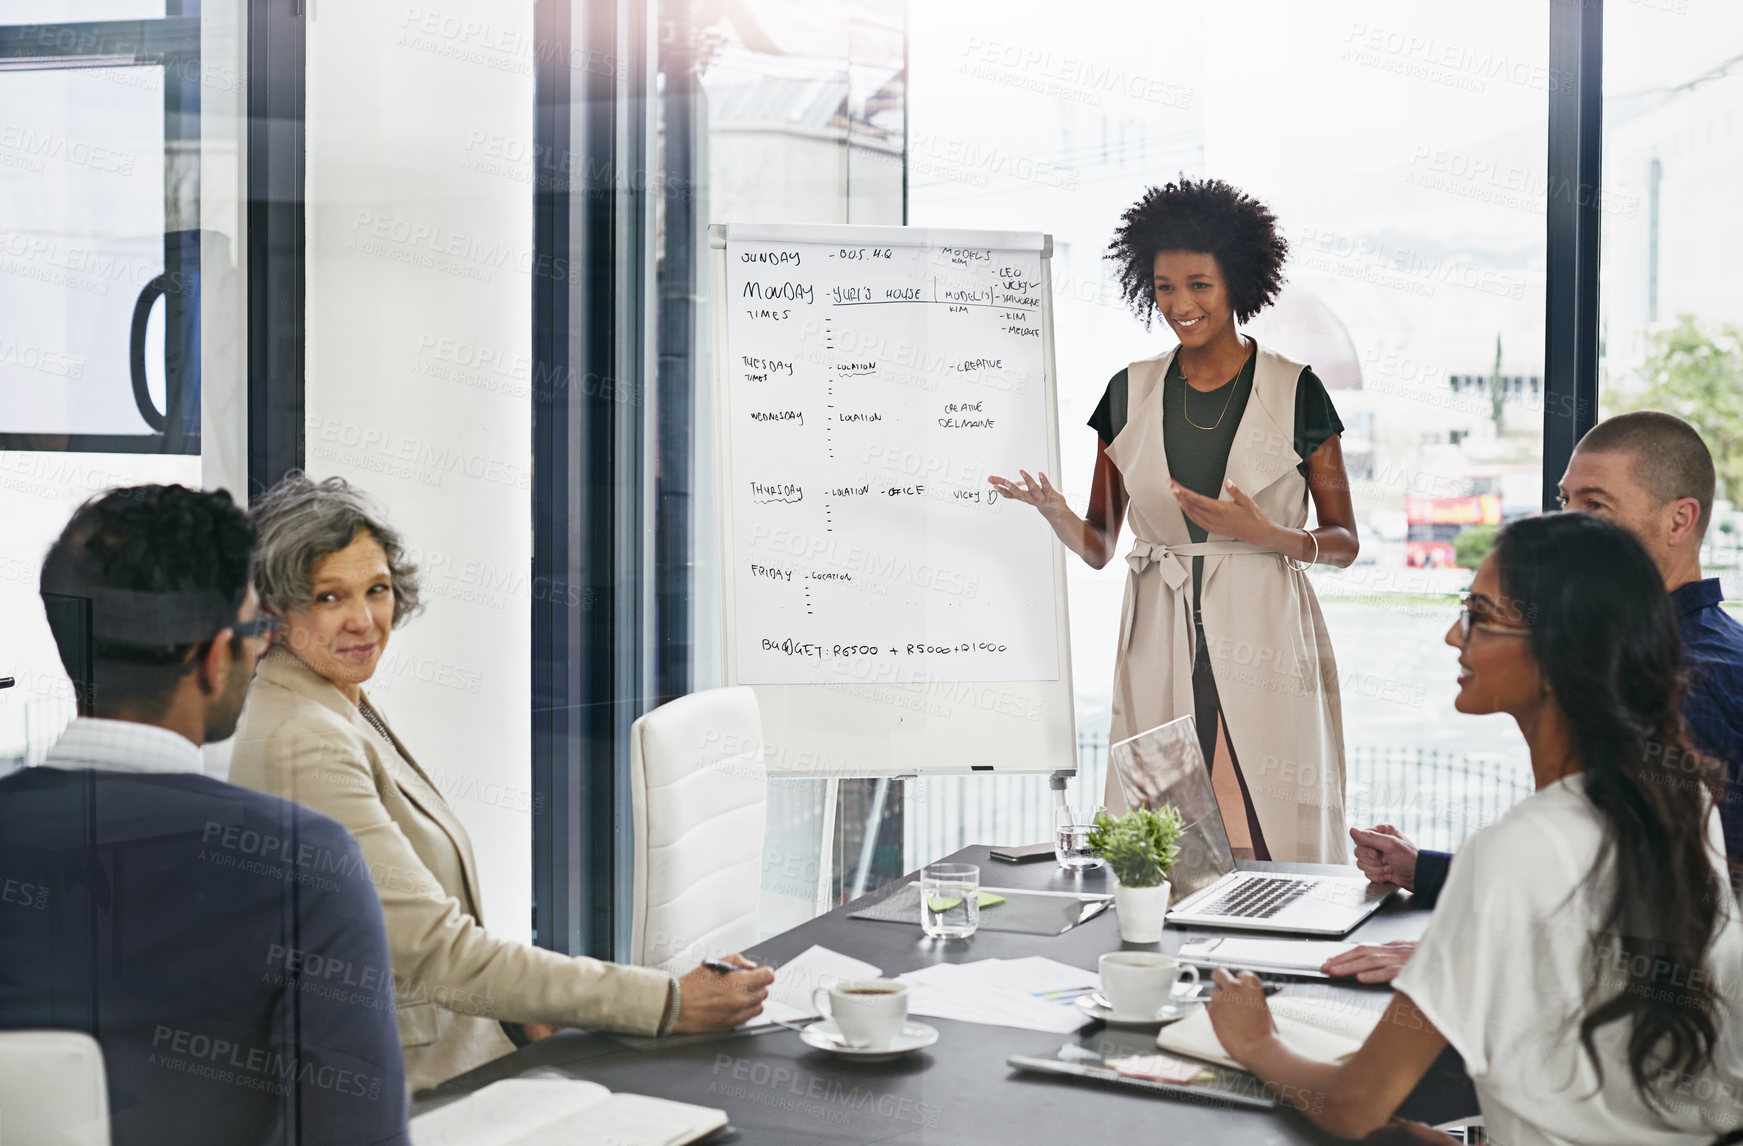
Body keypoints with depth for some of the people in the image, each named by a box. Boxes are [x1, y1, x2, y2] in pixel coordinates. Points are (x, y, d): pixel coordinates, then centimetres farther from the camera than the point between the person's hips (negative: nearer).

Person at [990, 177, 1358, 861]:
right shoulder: (1129, 392, 9)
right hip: (1159, 645, 2)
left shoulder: (1294, 391, 1)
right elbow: (1098, 544, 10)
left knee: (1269, 850, -5)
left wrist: (1260, 531, -13)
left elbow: (1344, 543, 4)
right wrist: (1050, 508, -10)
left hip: (1265, 644, -2)